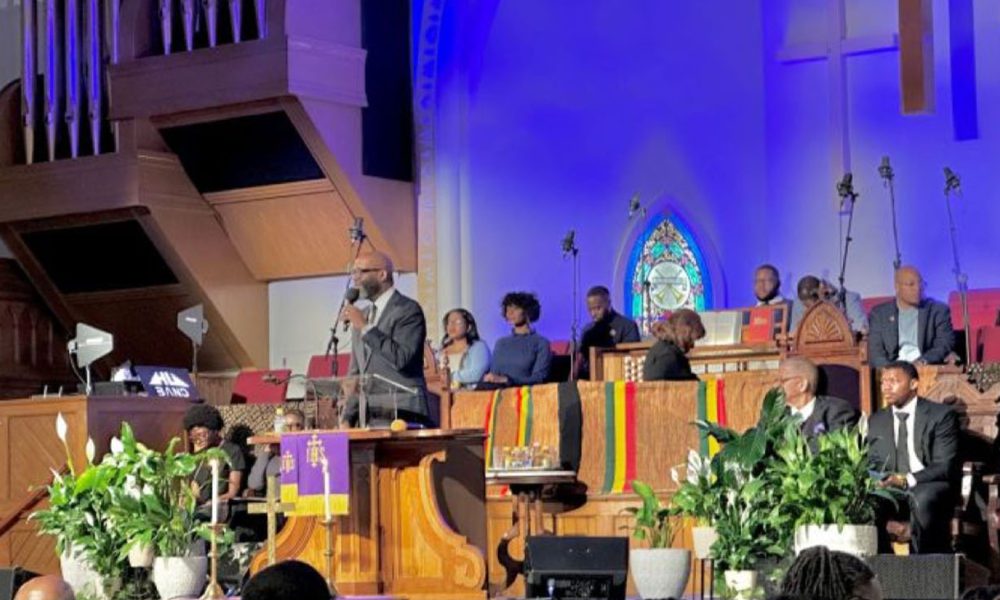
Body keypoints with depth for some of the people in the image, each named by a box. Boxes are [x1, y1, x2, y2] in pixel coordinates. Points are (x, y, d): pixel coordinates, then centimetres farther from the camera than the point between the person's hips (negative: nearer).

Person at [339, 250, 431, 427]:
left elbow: (402, 359, -17)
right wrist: (347, 418, 11)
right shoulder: (362, 316, 20)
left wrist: (365, 327, -14)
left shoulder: (408, 310, -2)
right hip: (368, 417, 6)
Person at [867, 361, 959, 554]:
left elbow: (945, 466, -7)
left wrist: (908, 479, -22)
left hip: (929, 488, -3)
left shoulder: (941, 415, 1)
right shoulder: (876, 421, 17)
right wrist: (879, 479, -11)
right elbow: (874, 464, 15)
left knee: (923, 498, -39)